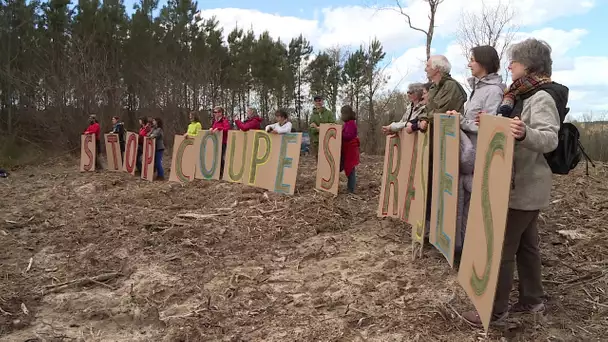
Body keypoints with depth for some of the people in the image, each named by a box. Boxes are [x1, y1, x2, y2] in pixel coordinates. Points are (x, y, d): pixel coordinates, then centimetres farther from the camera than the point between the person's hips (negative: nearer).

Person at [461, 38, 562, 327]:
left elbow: (550, 139, -31)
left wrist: (524, 133, -49)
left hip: (524, 186, -10)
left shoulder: (542, 97, -16)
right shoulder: (520, 95, 14)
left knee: (500, 247, -5)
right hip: (520, 183, 10)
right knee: (525, 244, 17)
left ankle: (495, 310, 6)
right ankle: (532, 299, 29)